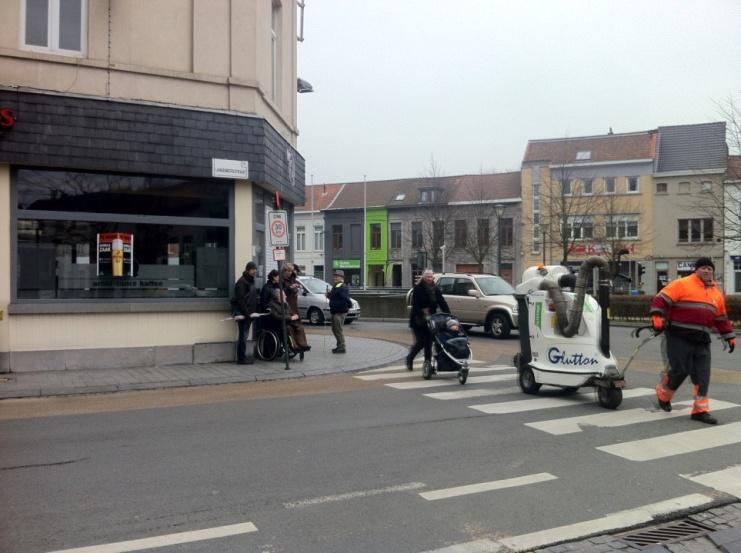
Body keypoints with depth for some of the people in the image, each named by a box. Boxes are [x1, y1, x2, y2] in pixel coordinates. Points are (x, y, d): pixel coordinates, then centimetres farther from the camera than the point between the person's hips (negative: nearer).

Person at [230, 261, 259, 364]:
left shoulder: (251, 281, 16)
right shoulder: (242, 282, -13)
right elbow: (240, 300, -18)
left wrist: (254, 311, 13)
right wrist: (247, 313, -19)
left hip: (248, 313, 9)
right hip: (242, 313, -9)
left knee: (244, 335, 12)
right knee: (243, 335, -6)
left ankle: (243, 356, 18)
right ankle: (241, 358, 0)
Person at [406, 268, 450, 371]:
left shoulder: (435, 289, 6)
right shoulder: (417, 288, -9)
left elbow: (442, 302, 0)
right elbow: (415, 306, -14)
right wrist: (422, 316, -24)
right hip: (418, 320, -4)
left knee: (429, 342, 2)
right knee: (420, 342, -4)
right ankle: (409, 359, 20)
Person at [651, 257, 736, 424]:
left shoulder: (717, 293, 17)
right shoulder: (681, 284, -4)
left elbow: (721, 319, 27)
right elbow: (661, 300, -10)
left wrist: (730, 336, 27)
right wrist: (657, 317, -23)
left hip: (702, 340, 6)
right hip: (679, 337, -6)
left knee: (702, 375, 1)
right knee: (680, 370, -7)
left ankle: (700, 409, 7)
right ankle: (663, 393, 21)